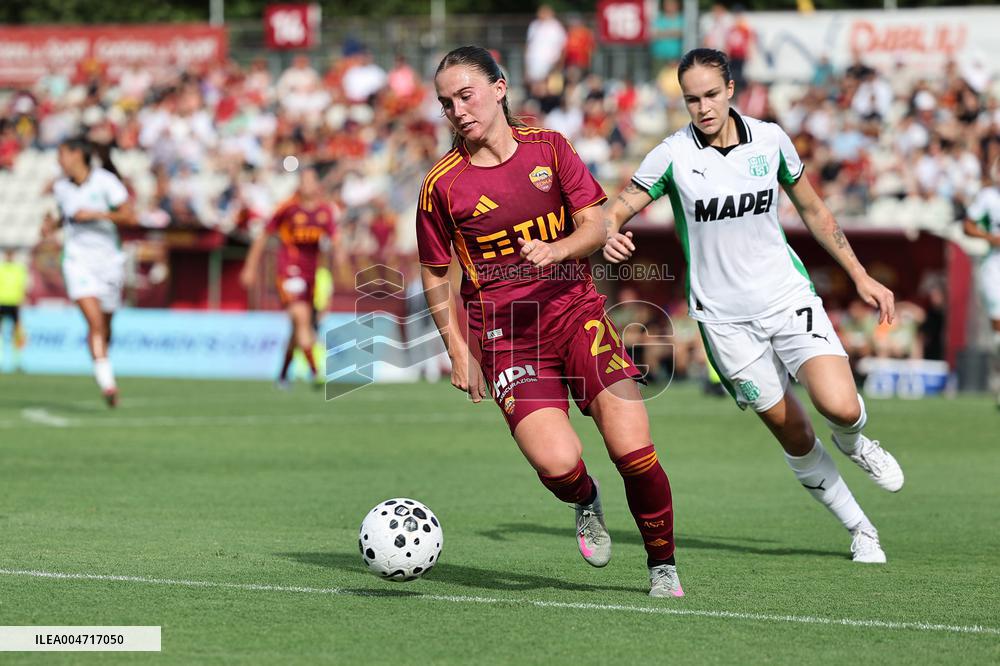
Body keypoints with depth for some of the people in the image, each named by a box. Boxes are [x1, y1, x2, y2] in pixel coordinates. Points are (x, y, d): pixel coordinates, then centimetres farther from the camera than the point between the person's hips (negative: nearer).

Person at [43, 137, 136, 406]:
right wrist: (52, 224, 5)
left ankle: (102, 368, 37)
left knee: (104, 327, 9)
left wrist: (96, 214, -21)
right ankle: (107, 382, -20)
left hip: (108, 260, -1)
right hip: (77, 260, 1)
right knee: (95, 321, -18)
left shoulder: (105, 181, -9)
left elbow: (129, 216, -12)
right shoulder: (61, 187, 5)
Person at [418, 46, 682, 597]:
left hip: (577, 312, 1)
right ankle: (585, 503, 15)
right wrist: (459, 352, 1)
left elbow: (595, 227, 2)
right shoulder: (443, 184, 0)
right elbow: (435, 275, 9)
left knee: (632, 449, -13)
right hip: (505, 336, -1)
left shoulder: (549, 148, 4)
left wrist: (555, 250, -19)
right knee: (557, 462, -22)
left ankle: (662, 566, 9)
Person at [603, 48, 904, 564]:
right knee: (793, 436, 0)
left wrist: (860, 276, 14)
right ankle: (861, 531, 18)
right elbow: (615, 211, -5)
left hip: (788, 296, 1)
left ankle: (853, 443, 16)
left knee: (840, 406, -21)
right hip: (724, 317, -1)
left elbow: (812, 210, 13)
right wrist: (611, 236, -29)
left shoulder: (769, 139, 0)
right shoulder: (673, 155, -7)